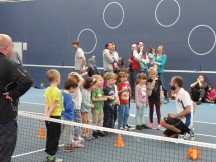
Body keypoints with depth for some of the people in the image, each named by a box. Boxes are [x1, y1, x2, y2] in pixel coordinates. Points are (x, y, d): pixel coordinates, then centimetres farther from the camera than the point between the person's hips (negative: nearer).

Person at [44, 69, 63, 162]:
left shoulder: (47, 90, 5)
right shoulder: (57, 91, -17)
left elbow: (46, 104, -1)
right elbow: (53, 105, -19)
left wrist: (46, 115, -6)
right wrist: (48, 115, -17)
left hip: (49, 117, 7)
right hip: (55, 116, -7)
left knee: (49, 136, 16)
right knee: (55, 137, 3)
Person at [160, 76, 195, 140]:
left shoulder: (184, 94, -16)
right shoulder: (178, 94, 13)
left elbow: (188, 110, -24)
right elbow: (194, 105, 22)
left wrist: (175, 116, -17)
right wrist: (190, 117, 16)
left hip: (185, 123, -9)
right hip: (182, 121, 9)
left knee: (162, 121, -21)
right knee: (165, 135, 7)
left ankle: (183, 133, -12)